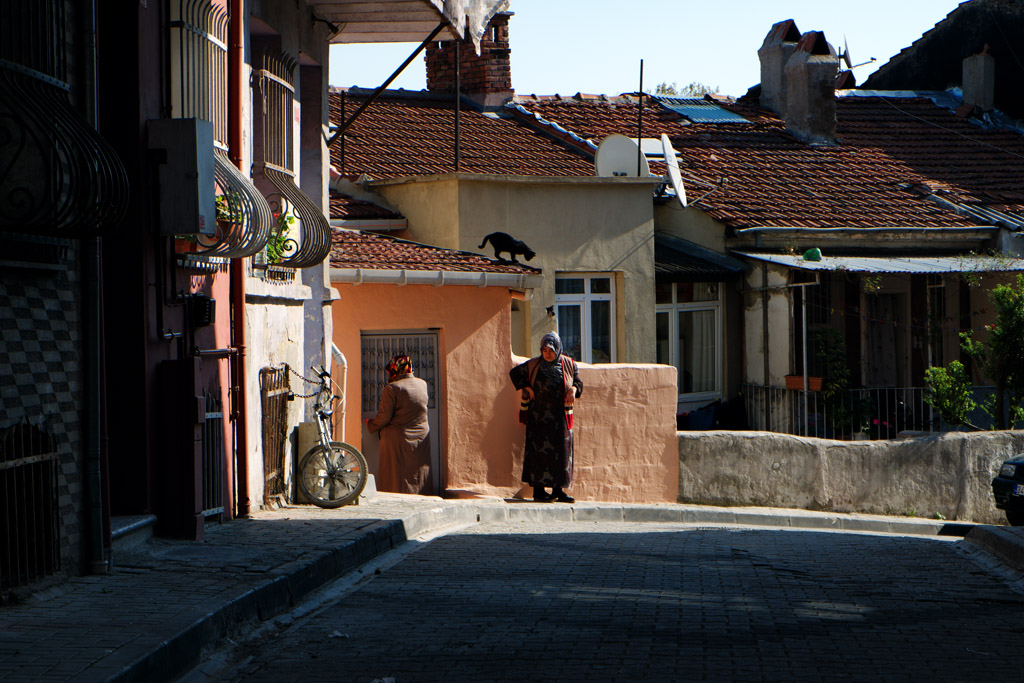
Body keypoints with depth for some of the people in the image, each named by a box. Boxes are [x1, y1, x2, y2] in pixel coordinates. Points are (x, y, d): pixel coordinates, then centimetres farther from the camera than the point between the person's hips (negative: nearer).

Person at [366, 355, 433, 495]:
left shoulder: (392, 388, -13)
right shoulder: (423, 385, 4)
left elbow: (385, 416, -14)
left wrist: (371, 425, 4)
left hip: (397, 438, -5)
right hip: (421, 439, 5)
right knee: (419, 475, 11)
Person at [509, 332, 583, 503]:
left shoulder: (568, 364, 3)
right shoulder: (534, 365, -2)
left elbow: (578, 382, 11)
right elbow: (514, 373, 10)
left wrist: (573, 389, -11)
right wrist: (526, 388, -3)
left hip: (560, 416, 3)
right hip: (539, 416, -3)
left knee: (561, 451, 1)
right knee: (539, 450, -5)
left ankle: (558, 489, 7)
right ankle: (538, 489, -3)